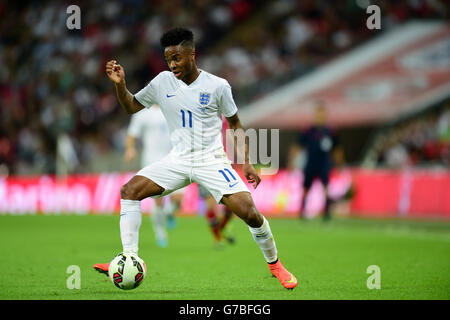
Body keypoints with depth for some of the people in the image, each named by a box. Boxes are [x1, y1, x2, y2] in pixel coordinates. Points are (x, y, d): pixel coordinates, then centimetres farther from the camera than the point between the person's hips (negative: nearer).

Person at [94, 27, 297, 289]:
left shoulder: (217, 86, -7)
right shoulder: (163, 82, 1)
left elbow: (235, 123, 4)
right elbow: (132, 106, 13)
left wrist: (247, 162, -1)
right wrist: (120, 84, -6)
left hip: (211, 160, -4)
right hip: (178, 160, 4)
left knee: (248, 211, -19)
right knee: (130, 190, -14)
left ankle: (274, 264, 6)